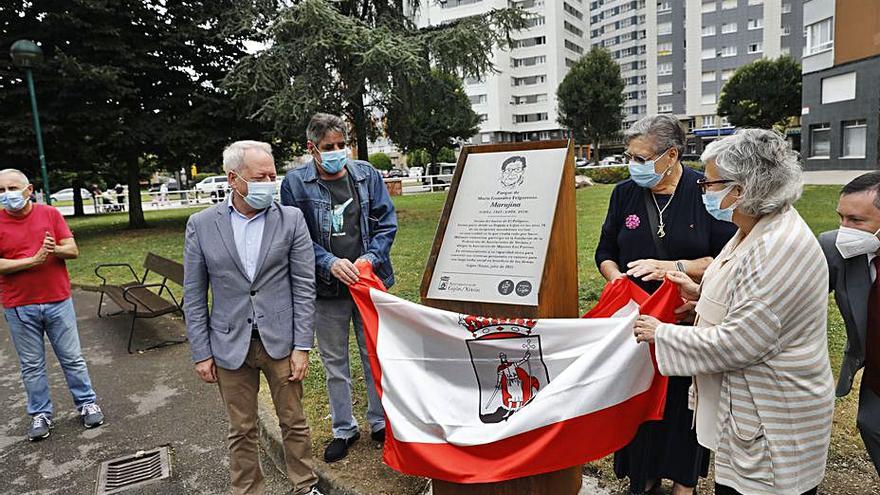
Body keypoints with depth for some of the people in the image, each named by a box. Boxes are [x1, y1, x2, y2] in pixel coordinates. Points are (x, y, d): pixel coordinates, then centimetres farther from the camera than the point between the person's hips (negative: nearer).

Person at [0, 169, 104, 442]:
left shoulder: (50, 214, 0)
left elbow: (73, 250, -1)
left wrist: (55, 250, -21)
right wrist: (33, 260, -18)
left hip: (58, 301, 0)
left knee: (72, 358, 9)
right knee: (32, 366, 10)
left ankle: (87, 403, 22)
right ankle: (40, 414, 24)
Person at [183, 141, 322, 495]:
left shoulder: (291, 219, -4)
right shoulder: (201, 225, -2)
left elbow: (304, 287, -4)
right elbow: (194, 296, 2)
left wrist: (302, 346, -7)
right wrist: (201, 353, 0)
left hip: (281, 341, 0)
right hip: (230, 346, 1)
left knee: (294, 422, 13)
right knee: (241, 430, 14)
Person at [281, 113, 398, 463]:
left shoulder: (367, 175, 0)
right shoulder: (295, 183, -4)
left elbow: (386, 223, 0)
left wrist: (370, 258, -15)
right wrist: (330, 263, -20)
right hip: (326, 289, 0)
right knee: (335, 364, 14)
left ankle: (380, 423, 33)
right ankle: (344, 430, 33)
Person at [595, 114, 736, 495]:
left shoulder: (706, 192, -7)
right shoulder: (625, 193, 3)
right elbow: (605, 252, 10)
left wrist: (674, 267, -19)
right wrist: (617, 278, -9)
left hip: (688, 318, -2)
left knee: (684, 400, 8)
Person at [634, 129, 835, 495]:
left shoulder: (781, 249, -26)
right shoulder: (758, 231, 6)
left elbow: (738, 342, -26)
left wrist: (661, 334, -15)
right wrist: (702, 293, 6)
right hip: (746, 404, 10)